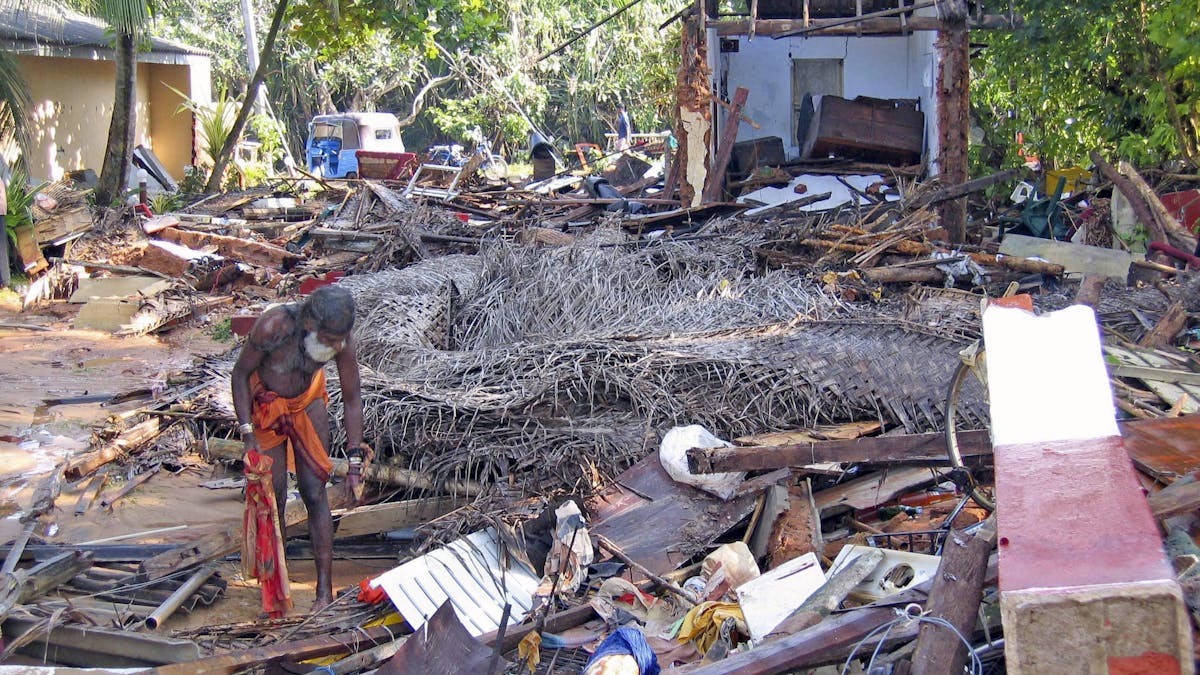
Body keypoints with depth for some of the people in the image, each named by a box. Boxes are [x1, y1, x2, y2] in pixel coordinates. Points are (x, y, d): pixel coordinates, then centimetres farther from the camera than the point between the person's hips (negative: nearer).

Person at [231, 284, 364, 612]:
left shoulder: (341, 337, -27)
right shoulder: (274, 326, -37)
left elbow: (352, 398, -13)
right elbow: (240, 374, -19)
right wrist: (248, 434, -24)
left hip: (308, 402, 2)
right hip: (265, 403, -2)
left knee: (315, 492, -3)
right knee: (273, 495, -6)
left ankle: (325, 590, 0)